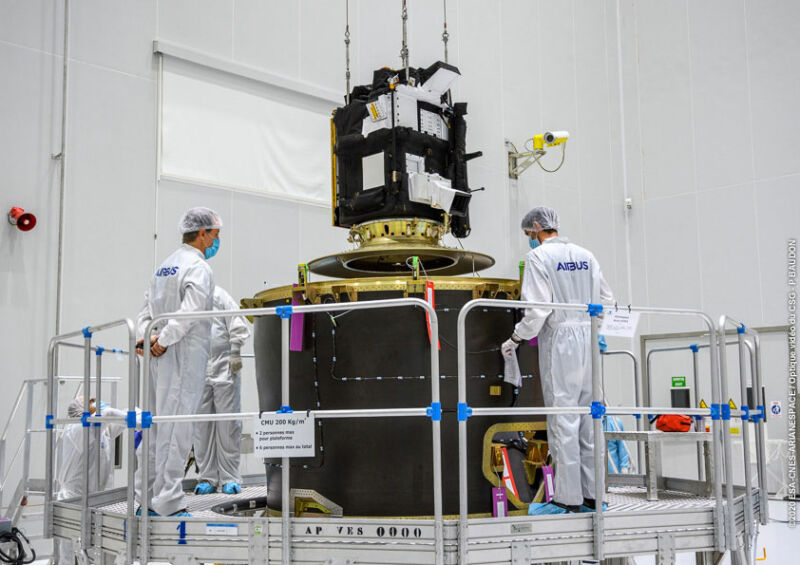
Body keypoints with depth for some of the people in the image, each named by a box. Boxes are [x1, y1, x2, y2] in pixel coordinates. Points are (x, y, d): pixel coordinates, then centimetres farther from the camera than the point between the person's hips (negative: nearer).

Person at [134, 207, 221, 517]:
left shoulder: (163, 267, 19)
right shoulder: (199, 268, -9)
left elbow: (146, 311, 16)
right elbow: (189, 312, -22)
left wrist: (145, 339, 3)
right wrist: (162, 341, -16)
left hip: (159, 358, 9)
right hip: (184, 355, -9)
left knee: (156, 425, 12)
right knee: (176, 428, -7)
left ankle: (146, 497, 18)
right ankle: (169, 501, -5)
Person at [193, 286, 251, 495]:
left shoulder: (217, 294, 0)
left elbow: (238, 325, -2)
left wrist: (235, 354, -7)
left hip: (224, 368, -4)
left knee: (227, 425, -2)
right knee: (201, 427, 3)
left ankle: (230, 478, 4)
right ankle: (207, 478, 11)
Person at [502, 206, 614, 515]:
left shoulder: (538, 257, -6)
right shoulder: (586, 255, 13)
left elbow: (538, 308, -13)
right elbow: (606, 299, 13)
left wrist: (515, 339, -3)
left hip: (559, 341, -6)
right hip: (589, 339, 7)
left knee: (563, 420, -4)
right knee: (588, 417, 11)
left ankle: (568, 499, -1)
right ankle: (592, 495, 15)